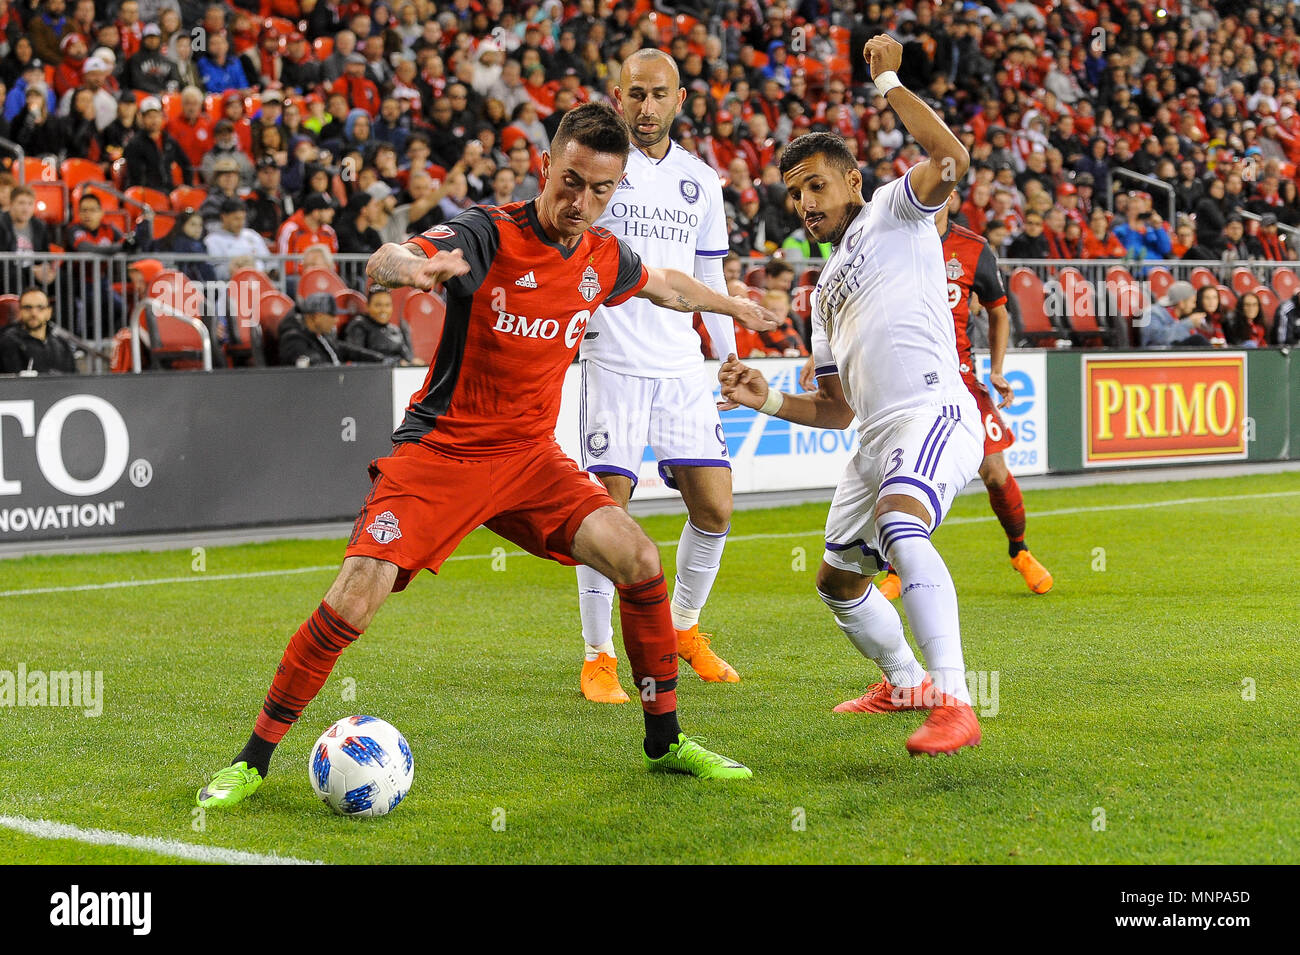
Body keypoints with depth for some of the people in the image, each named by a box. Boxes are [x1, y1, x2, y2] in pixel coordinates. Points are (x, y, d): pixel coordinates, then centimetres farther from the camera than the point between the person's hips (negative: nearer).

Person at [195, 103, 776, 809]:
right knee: (354, 600, -19)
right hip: (440, 452, -5)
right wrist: (410, 268, -57)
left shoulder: (604, 259, 2)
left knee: (640, 561, -11)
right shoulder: (490, 234, -16)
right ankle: (252, 761, -2)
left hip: (530, 458, 5)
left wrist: (733, 305, 41)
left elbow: (665, 284, 27)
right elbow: (382, 264, -33)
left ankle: (665, 743, 7)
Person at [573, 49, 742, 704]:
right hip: (613, 361, -4)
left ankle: (684, 626, 25)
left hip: (683, 368, 4)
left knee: (714, 508, 1)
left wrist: (730, 361, 18)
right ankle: (598, 657, 3)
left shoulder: (701, 181, 13)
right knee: (607, 507, -10)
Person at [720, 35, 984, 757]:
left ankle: (953, 704, -42)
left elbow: (951, 159, -17)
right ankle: (904, 682, 44)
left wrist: (888, 81, -11)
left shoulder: (895, 211, 5)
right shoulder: (826, 290, 27)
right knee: (837, 580, 20)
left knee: (900, 525, -36)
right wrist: (768, 400, 12)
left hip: (934, 413, -10)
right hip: (876, 437, 10)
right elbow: (836, 409, 28)